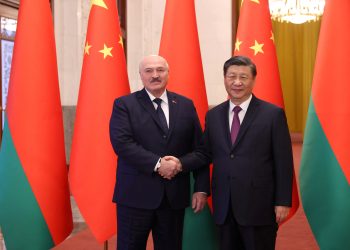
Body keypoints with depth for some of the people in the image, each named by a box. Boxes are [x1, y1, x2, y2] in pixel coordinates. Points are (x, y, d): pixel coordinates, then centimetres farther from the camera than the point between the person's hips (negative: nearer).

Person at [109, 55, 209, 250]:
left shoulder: (186, 105, 9)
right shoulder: (124, 105, 0)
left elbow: (199, 149, 8)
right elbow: (122, 143, -13)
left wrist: (202, 188, 1)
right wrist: (158, 164, -19)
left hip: (175, 195, 3)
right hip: (136, 194, -3)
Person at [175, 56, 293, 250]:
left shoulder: (273, 114, -5)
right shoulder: (213, 115, 9)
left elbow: (283, 162, -6)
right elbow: (205, 152, 12)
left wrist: (283, 202, -9)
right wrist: (181, 163, -7)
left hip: (259, 206, -4)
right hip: (224, 207, 4)